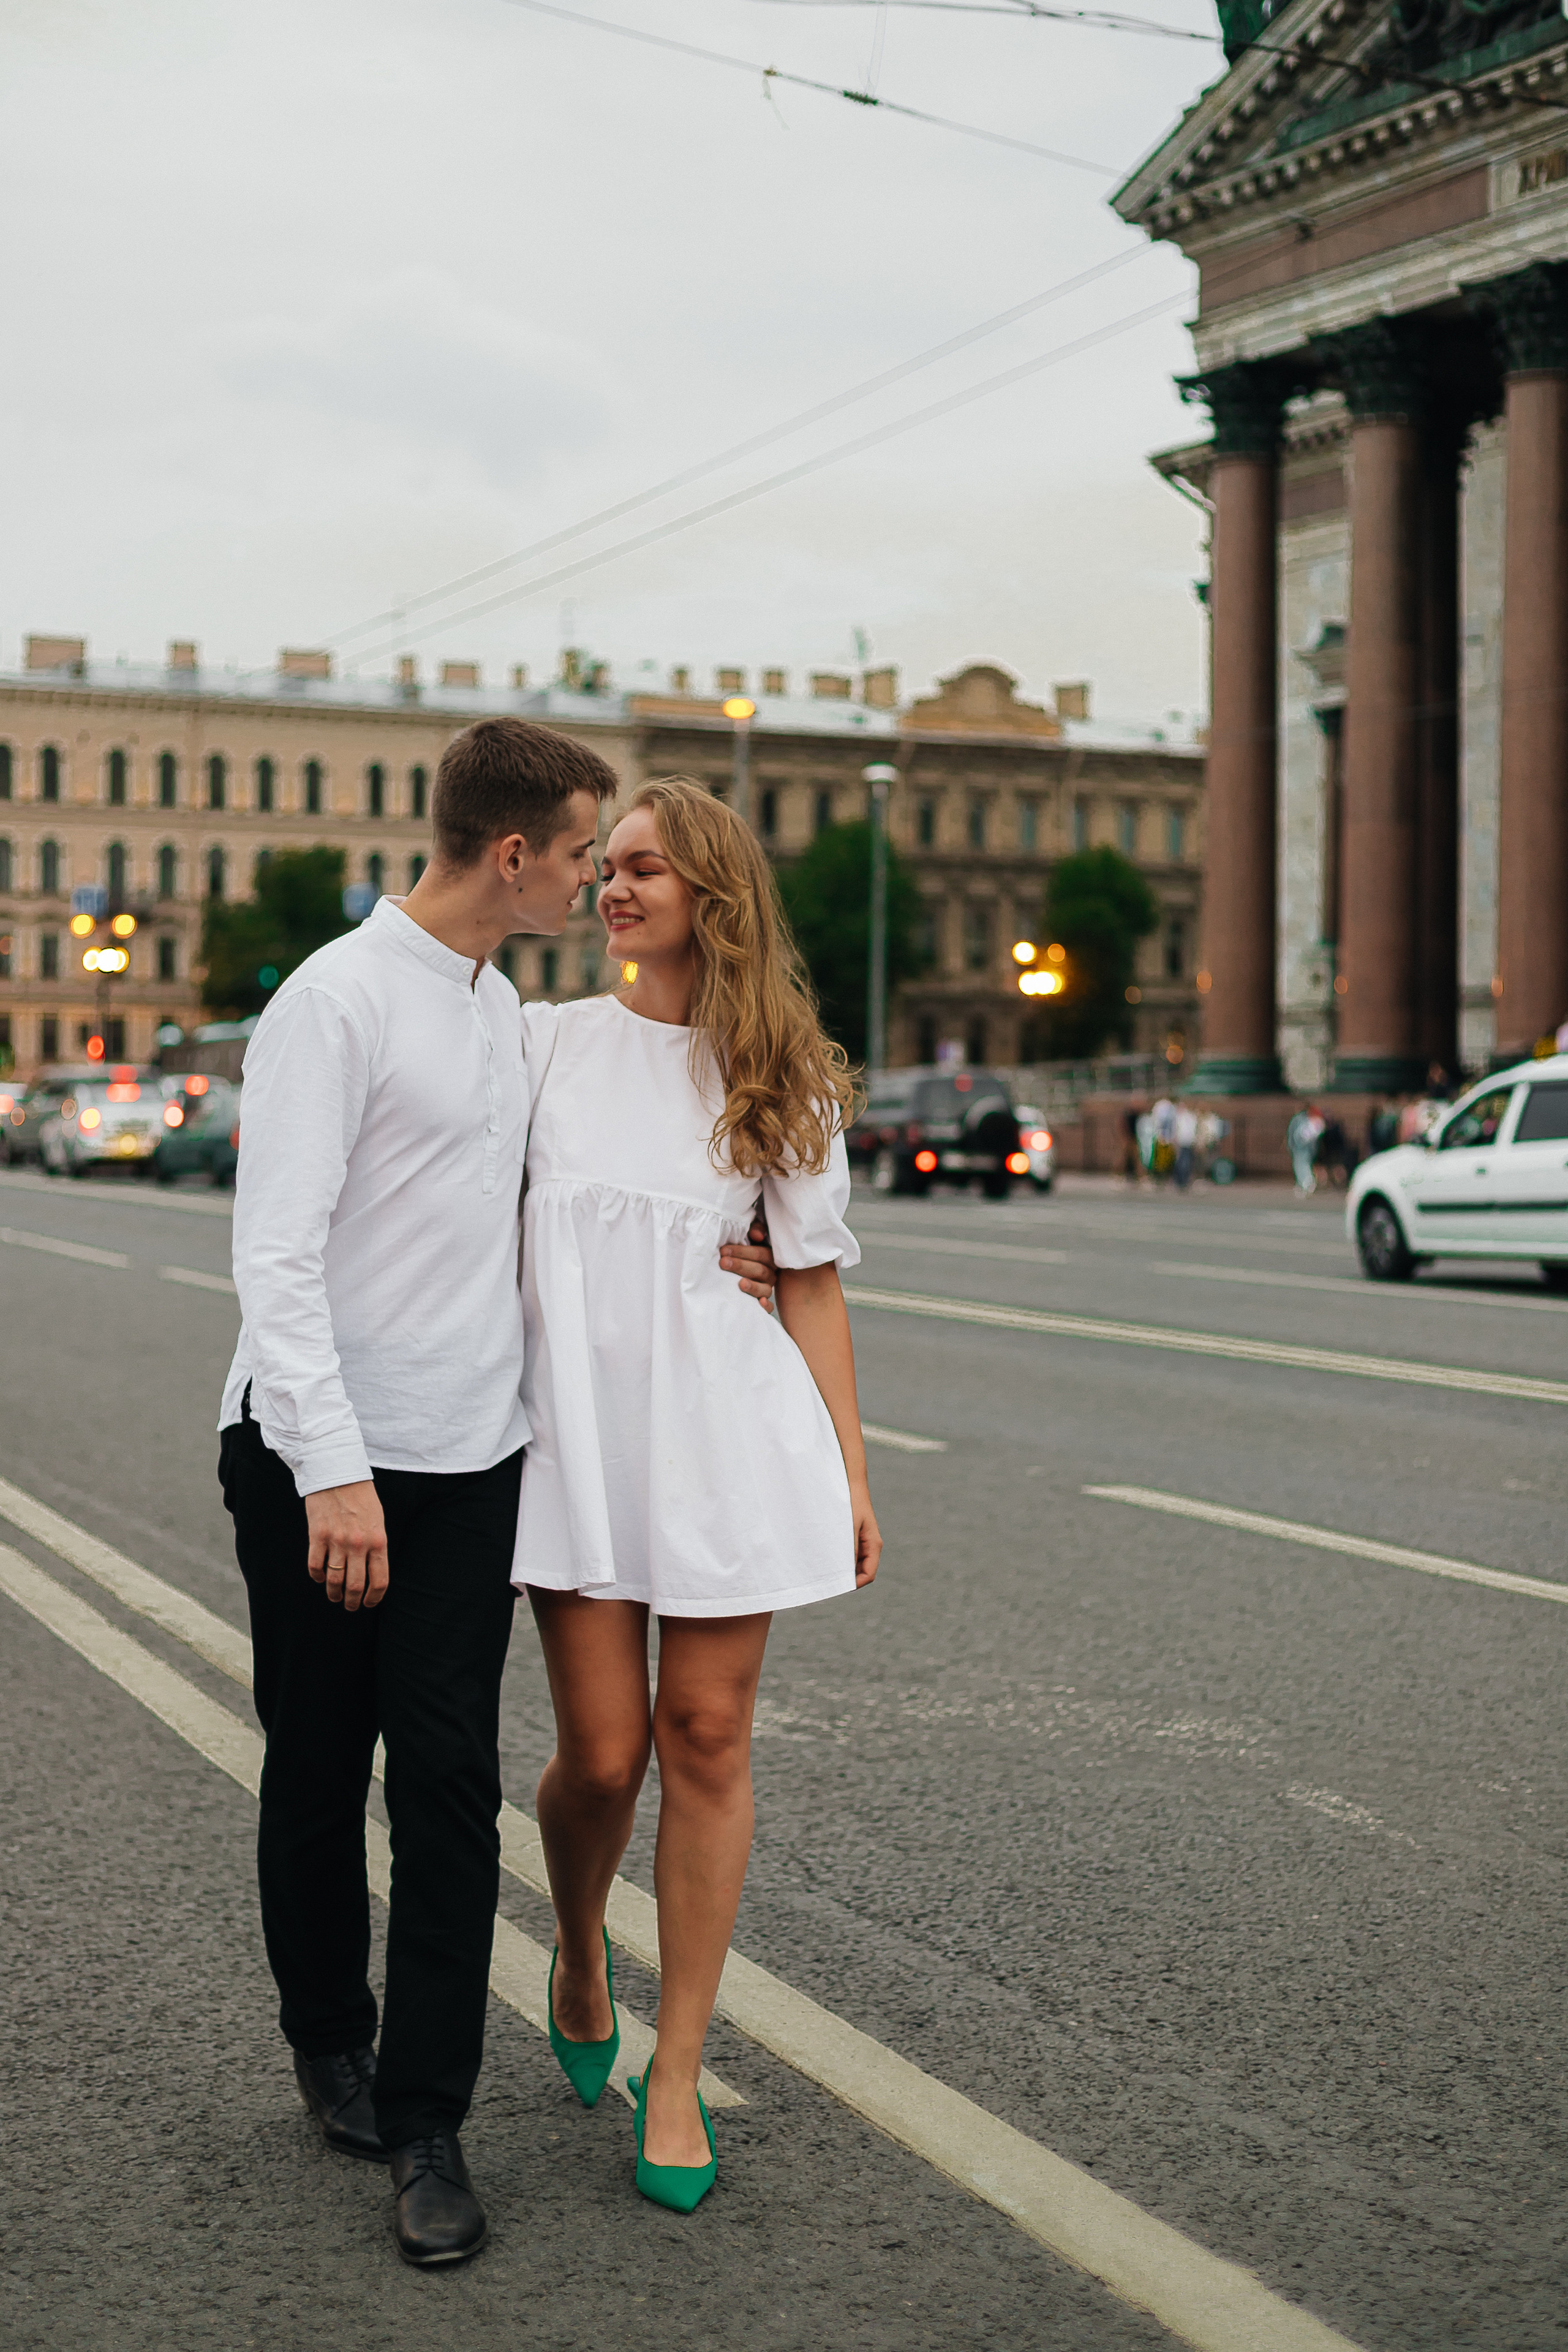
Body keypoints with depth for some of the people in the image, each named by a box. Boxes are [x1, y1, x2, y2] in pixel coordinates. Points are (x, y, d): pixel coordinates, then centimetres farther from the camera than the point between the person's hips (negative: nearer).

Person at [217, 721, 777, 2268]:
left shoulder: (504, 1008, 14)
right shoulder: (336, 1002, -12)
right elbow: (276, 1253, -17)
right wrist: (332, 1469, -23)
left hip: (470, 1458, 6)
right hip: (319, 1459, -6)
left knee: (450, 1782, -1)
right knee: (317, 1779, 8)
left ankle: (424, 2125, 4)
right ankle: (329, 2041, 29)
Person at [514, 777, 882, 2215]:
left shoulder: (783, 1075, 6)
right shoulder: (545, 1040, 7)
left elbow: (813, 1283, 7)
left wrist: (851, 1474, 4)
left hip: (728, 1422, 0)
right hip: (575, 1420, 0)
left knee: (706, 1740, 0)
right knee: (602, 1753, -1)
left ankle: (676, 2071, 12)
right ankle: (579, 1955, 32)